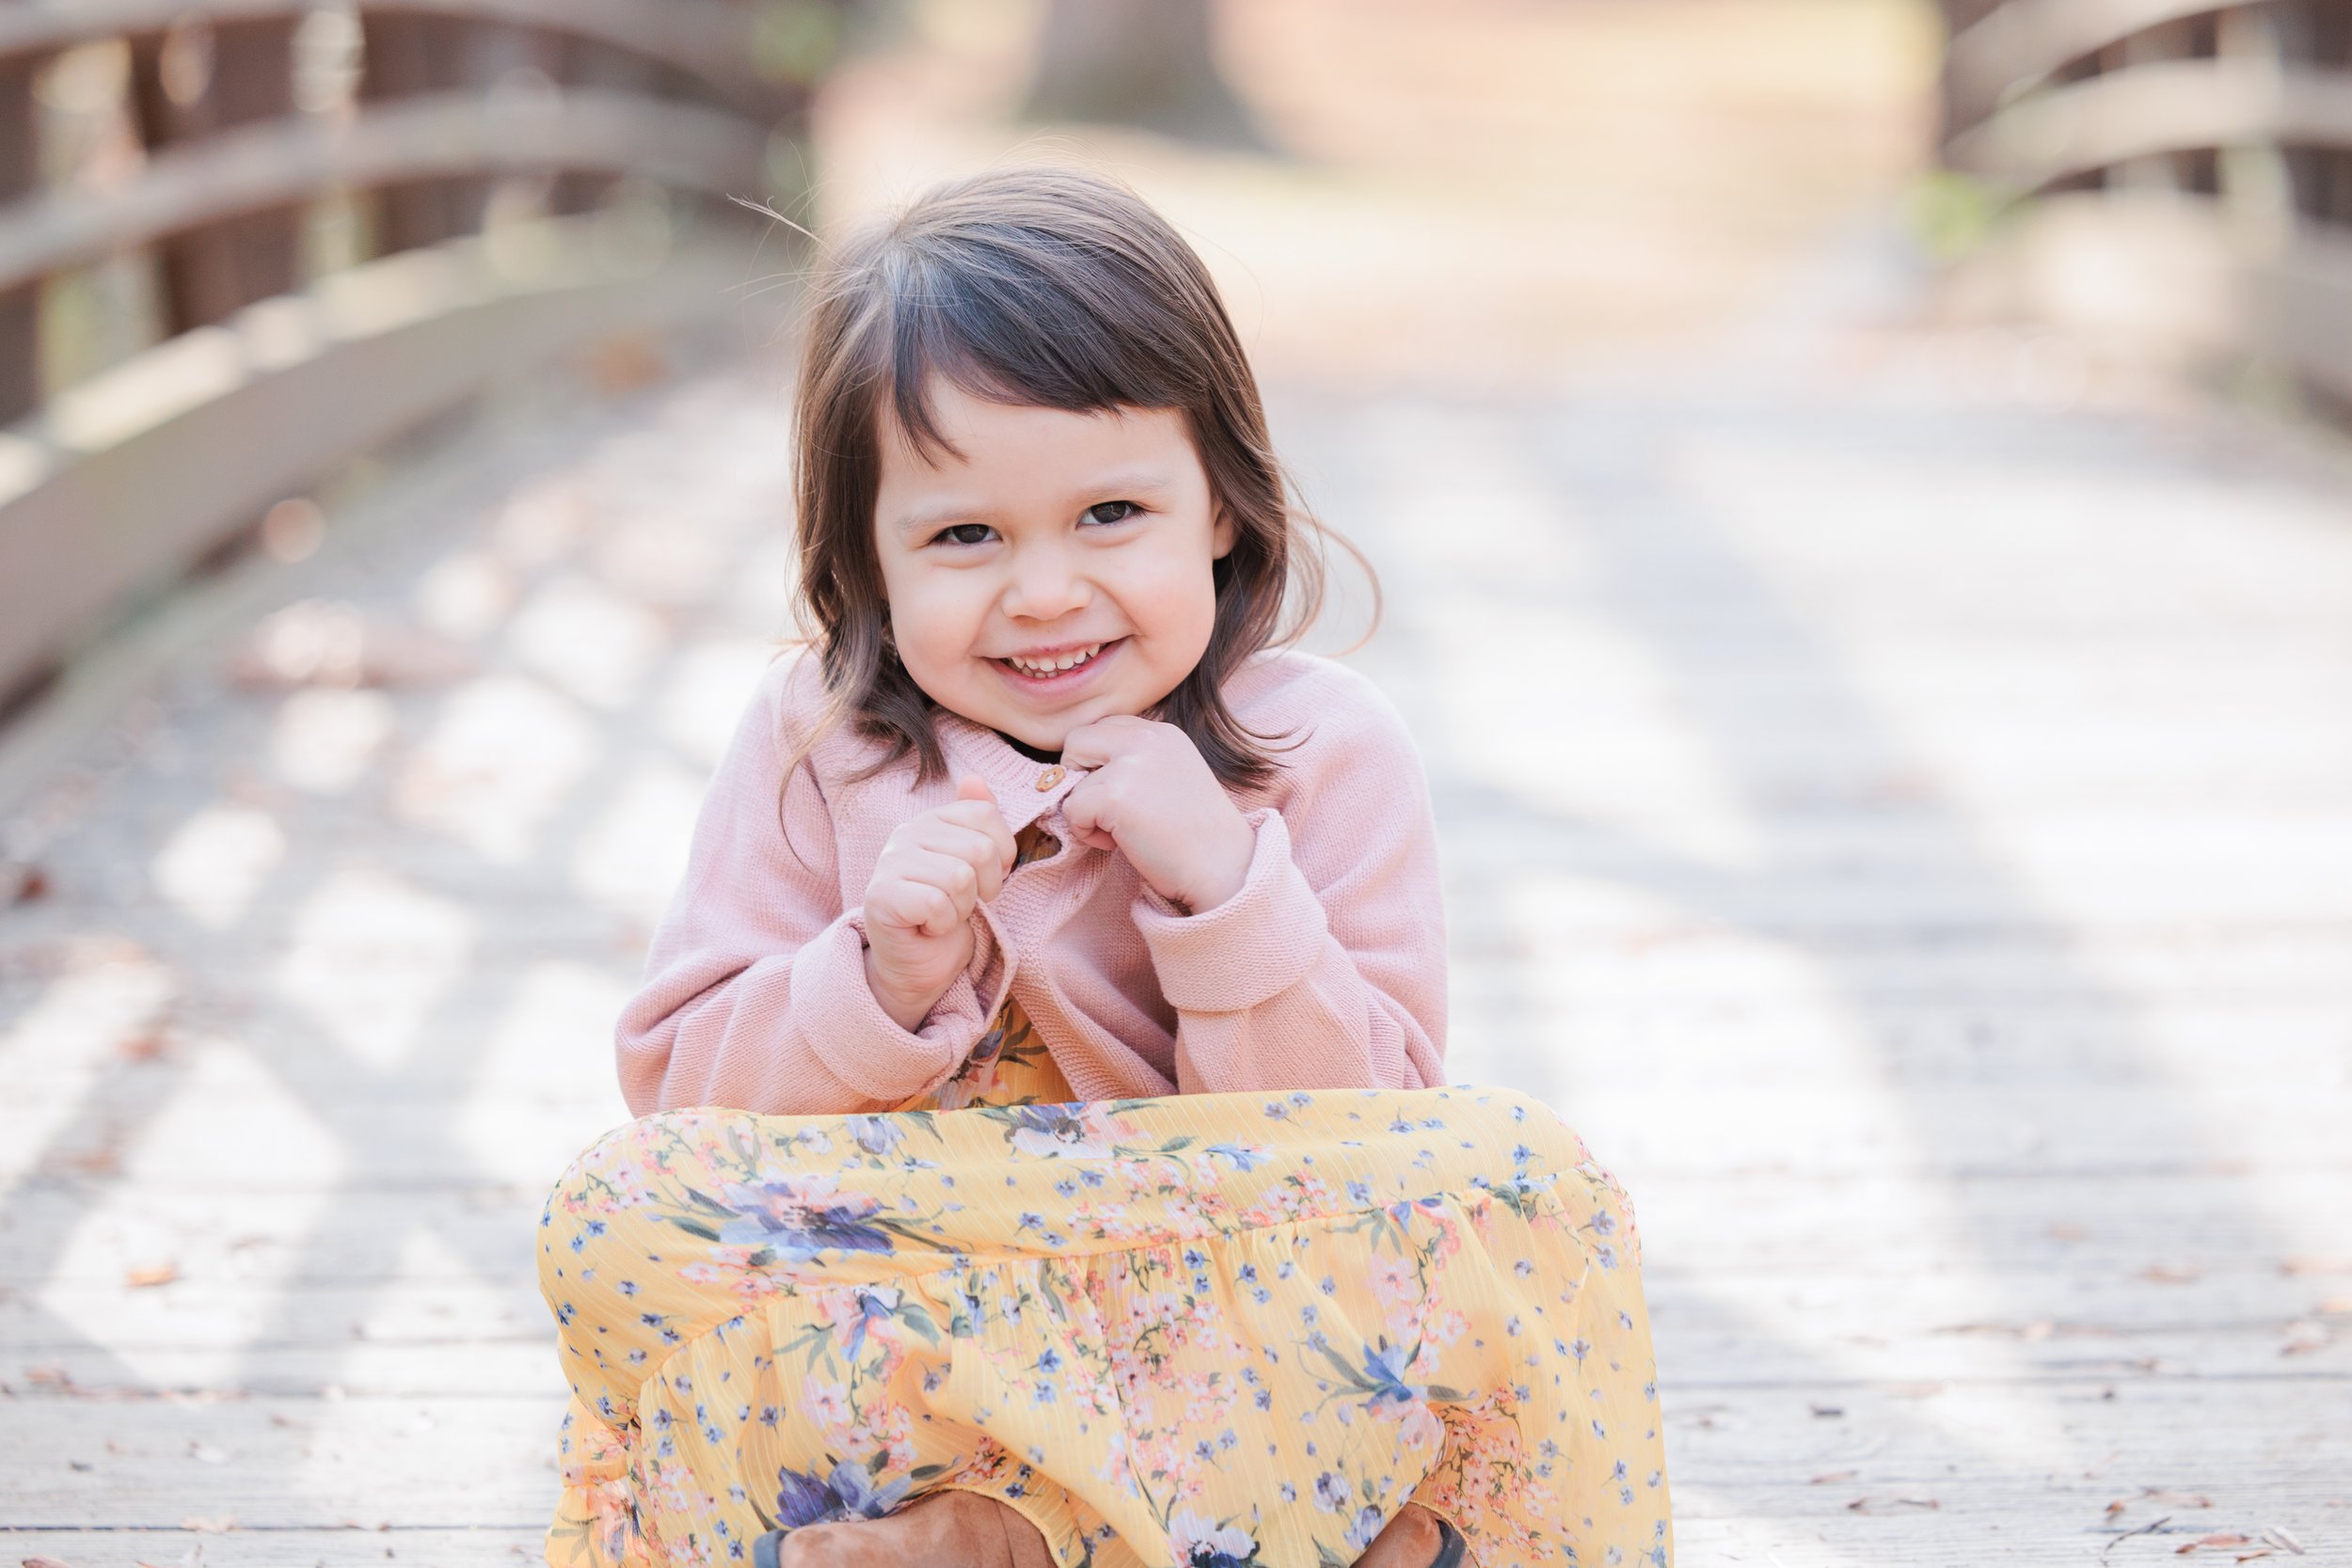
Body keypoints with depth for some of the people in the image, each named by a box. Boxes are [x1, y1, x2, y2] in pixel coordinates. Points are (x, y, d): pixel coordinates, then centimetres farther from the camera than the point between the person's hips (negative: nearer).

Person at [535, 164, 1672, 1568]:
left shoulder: (1326, 753, -3)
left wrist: (1227, 889, -21)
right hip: (885, 1318, 1)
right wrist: (884, 984, -21)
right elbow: (678, 1080, -2)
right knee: (627, 1215, -27)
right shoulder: (817, 743, 0)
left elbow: (1367, 1138, -7)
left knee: (1518, 1192, -26)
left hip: (1234, 1323, -1)